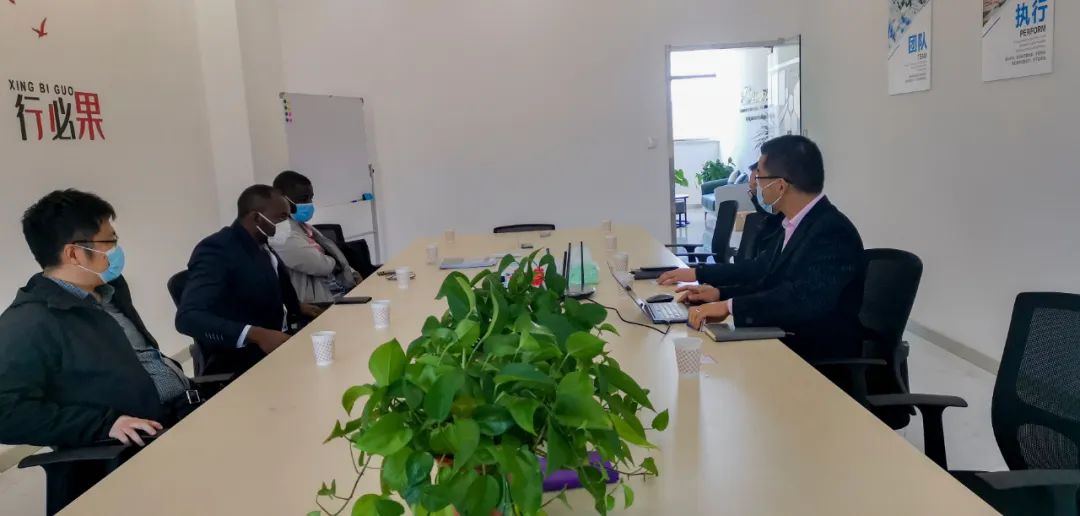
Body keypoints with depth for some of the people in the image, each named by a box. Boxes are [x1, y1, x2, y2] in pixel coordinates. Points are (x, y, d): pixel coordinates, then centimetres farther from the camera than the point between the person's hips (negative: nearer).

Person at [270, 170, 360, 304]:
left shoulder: (300, 225, 13)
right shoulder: (283, 235, -18)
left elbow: (332, 253, 15)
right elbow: (321, 265, -20)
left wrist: (353, 276, 1)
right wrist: (337, 264, 1)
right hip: (325, 299, -10)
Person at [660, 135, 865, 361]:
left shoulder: (833, 233, -21)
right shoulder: (797, 223, 6)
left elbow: (804, 298, -33)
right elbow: (767, 274, 11)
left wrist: (730, 305, -33)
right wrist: (720, 293, -1)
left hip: (820, 360, -7)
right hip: (787, 344, 7)